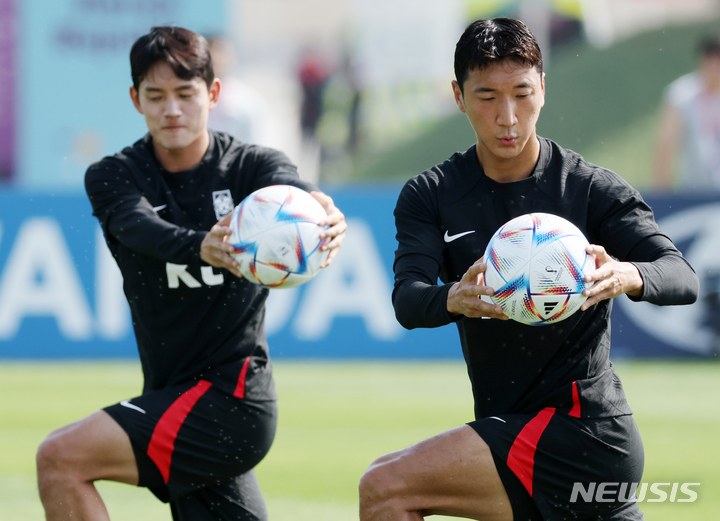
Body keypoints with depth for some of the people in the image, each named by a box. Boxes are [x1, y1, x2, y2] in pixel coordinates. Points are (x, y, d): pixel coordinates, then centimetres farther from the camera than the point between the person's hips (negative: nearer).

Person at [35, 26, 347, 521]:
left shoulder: (251, 165, -1)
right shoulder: (112, 177, 2)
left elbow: (288, 187, -25)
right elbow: (142, 227, -20)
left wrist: (323, 212, -51)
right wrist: (201, 247, -44)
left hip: (231, 397, -5)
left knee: (61, 457, -19)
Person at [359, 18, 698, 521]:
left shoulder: (593, 189, -4)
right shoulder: (431, 196, 5)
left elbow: (683, 278, -14)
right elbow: (407, 300, -10)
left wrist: (626, 276, -38)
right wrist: (456, 299, -35)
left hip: (584, 433, -6)